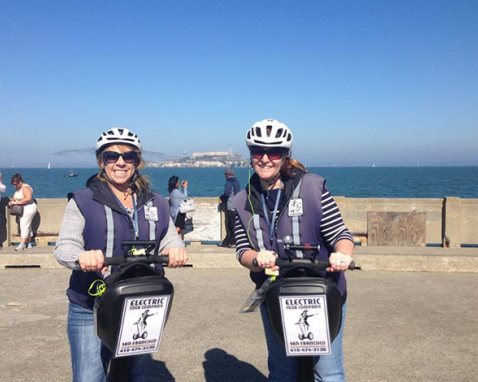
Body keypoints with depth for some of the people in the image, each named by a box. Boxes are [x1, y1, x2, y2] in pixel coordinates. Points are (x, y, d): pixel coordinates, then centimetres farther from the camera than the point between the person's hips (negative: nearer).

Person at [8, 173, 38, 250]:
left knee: (24, 225, -15)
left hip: (29, 208, -10)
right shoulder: (18, 189, 15)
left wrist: (17, 202, -26)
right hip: (22, 209, 10)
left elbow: (28, 198, -28)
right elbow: (15, 198, 21)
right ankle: (29, 243, 12)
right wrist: (12, 201, -2)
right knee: (27, 226, 10)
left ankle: (22, 244, -18)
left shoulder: (25, 188, -15)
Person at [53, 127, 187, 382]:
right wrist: (81, 256, -33)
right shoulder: (83, 201, -2)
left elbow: (170, 240, 4)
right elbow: (64, 246, -9)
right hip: (90, 311, -3)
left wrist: (176, 250, -21)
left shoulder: (155, 204, 8)